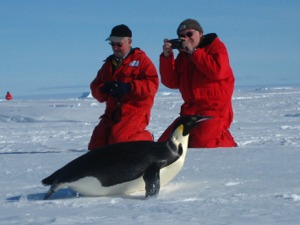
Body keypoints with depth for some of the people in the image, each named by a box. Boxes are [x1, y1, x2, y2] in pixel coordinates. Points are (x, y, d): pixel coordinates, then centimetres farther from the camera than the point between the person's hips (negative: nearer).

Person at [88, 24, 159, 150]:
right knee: (97, 143, -8)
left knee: (119, 140, -25)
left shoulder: (140, 59, 3)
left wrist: (130, 87, -23)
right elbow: (95, 87, 15)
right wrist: (103, 89, -9)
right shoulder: (109, 63, 20)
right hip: (112, 111, 6)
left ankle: (146, 140, 4)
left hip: (135, 109, -6)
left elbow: (152, 84, -10)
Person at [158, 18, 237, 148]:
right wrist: (167, 56, -5)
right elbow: (172, 82, 7)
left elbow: (217, 71, -18)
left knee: (202, 143, -28)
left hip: (214, 109, -7)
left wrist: (193, 52, -13)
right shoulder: (183, 55, 18)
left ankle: (228, 144, 2)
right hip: (190, 111, 7)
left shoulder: (216, 46, 2)